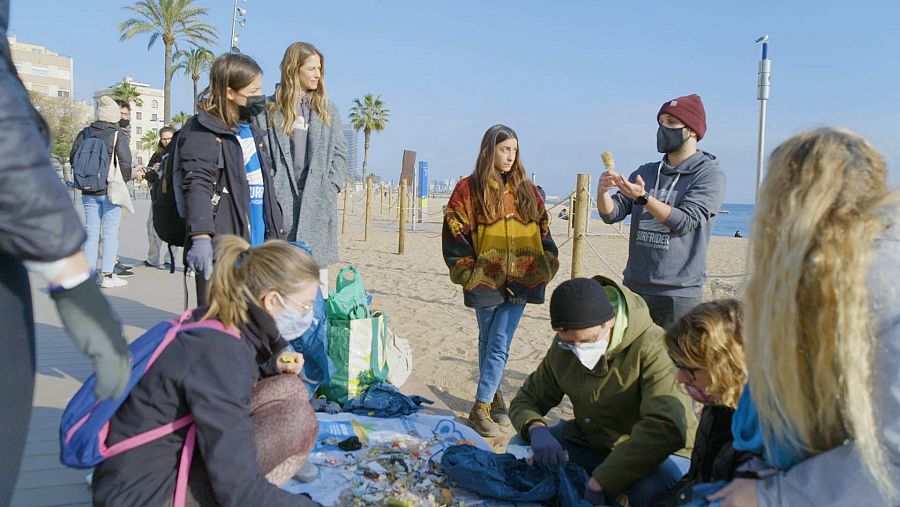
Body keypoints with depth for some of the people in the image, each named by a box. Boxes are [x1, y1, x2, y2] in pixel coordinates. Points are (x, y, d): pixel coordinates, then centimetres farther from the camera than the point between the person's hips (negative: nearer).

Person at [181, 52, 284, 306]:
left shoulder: (253, 131, 19)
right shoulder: (203, 130, -8)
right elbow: (198, 184, -20)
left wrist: (277, 234, 25)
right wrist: (201, 236, -32)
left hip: (257, 246, 9)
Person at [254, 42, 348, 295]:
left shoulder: (327, 109, 14)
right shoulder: (270, 109, 6)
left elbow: (339, 151, 12)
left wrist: (332, 186, 0)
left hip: (318, 200, 1)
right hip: (282, 200, -1)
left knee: (318, 264, -1)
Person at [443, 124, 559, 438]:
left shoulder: (526, 189, 9)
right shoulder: (469, 189, -2)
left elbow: (542, 230, 15)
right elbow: (455, 234, -4)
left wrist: (546, 264, 7)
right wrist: (469, 272, -7)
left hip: (519, 280, 2)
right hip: (485, 280, -2)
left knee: (499, 346, -2)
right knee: (488, 343, 11)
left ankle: (482, 407, 5)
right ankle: (492, 397, 24)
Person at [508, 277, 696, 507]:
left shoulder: (652, 347, -26)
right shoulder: (563, 347, -5)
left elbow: (667, 427, -36)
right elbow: (527, 399, 3)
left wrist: (600, 482, -37)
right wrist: (536, 429, -22)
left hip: (655, 454, -6)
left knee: (651, 487, -39)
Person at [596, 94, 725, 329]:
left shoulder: (709, 175, -4)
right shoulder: (646, 172, 12)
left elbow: (684, 221, -16)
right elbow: (612, 214, 5)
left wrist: (643, 197, -28)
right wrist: (603, 192, -17)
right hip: (633, 288, 5)